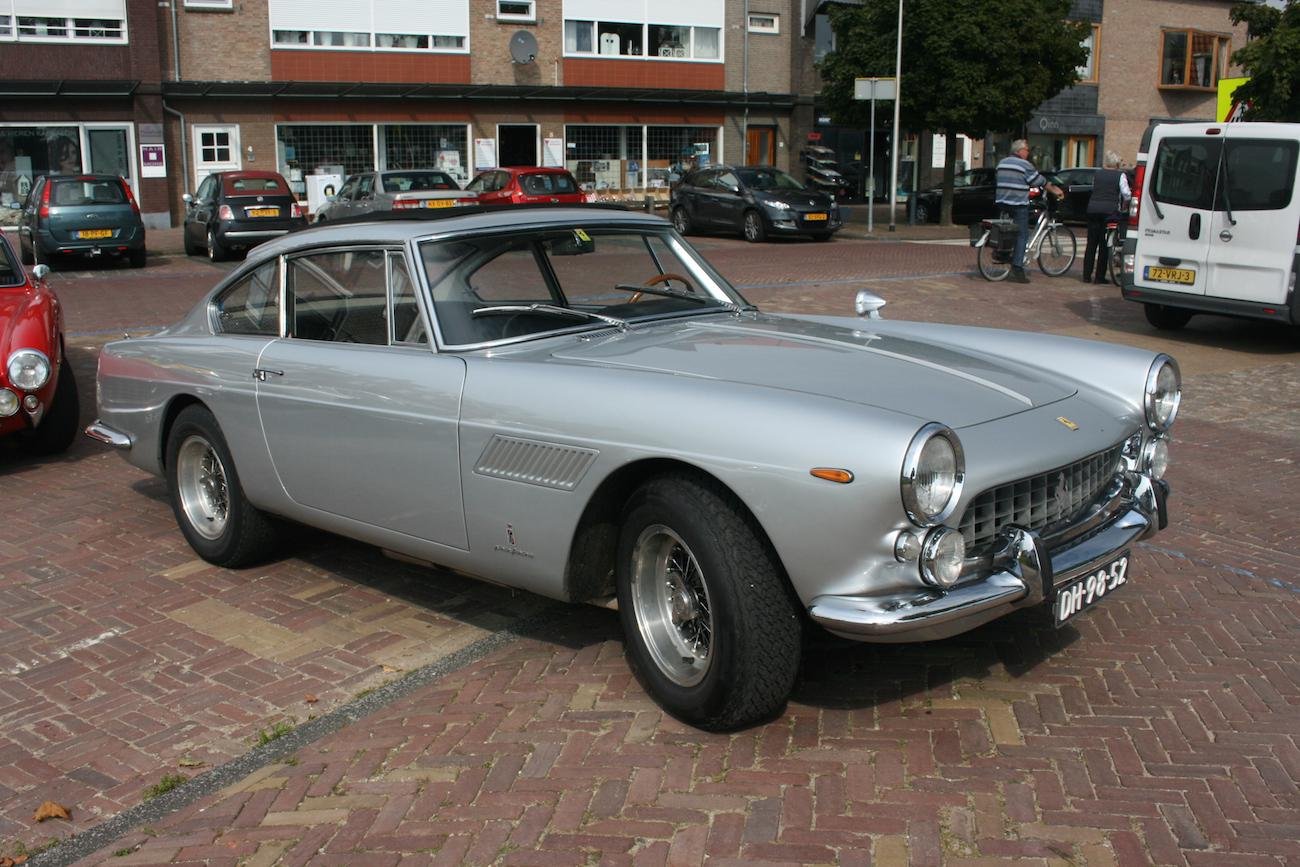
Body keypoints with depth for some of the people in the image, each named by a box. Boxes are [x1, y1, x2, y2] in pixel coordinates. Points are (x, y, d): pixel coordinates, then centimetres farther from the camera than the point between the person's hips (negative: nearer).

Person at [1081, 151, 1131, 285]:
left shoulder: (1097, 174, 12)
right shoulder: (1120, 175, 0)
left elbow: (1093, 189, 11)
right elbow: (1126, 194, -5)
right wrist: (1123, 206, 10)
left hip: (1093, 208, 3)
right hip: (1110, 210, -3)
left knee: (1091, 243, 8)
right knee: (1104, 244, 2)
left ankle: (1087, 275, 8)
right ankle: (1100, 276, 2)